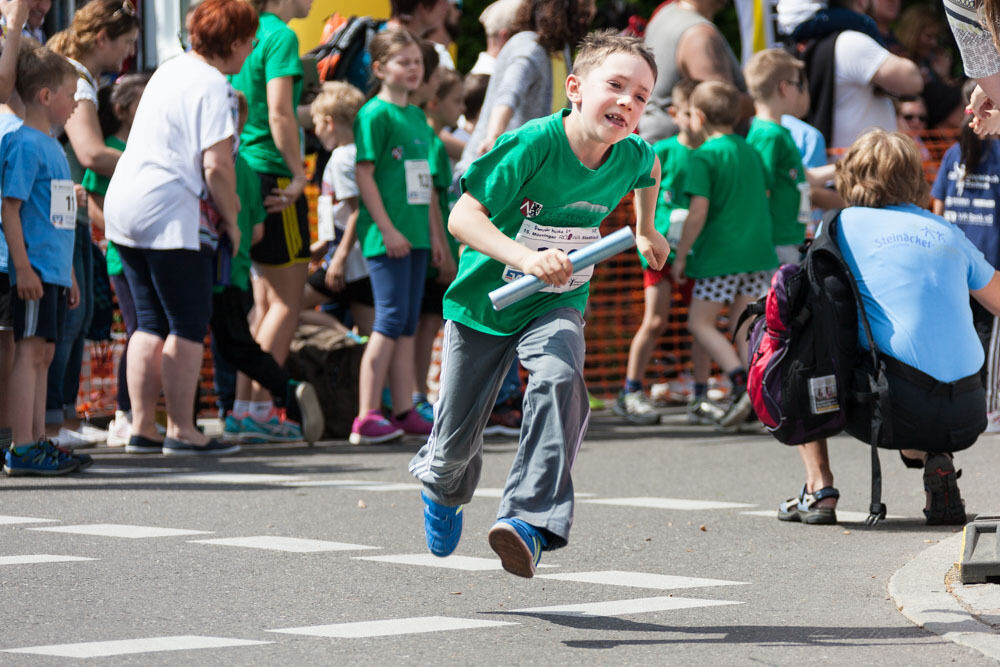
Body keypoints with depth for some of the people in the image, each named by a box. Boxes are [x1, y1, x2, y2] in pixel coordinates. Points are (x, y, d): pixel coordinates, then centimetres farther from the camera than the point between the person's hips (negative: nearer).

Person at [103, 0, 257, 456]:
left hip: (123, 206, 9)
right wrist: (231, 219, -5)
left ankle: (142, 428, 14)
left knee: (152, 324, 13)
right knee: (188, 327, -2)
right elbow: (216, 166, -20)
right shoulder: (213, 86, -12)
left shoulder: (170, 71, 17)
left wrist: (222, 205, 23)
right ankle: (181, 431, -3)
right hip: (173, 215, -9)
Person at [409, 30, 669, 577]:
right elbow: (463, 216, -30)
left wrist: (645, 232, 27)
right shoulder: (533, 144, -27)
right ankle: (443, 487, 47)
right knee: (456, 442, 8)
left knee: (560, 379, -33)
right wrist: (526, 257, -42)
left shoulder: (632, 156, -10)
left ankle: (528, 521, -37)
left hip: (555, 306, 2)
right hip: (485, 301, -2)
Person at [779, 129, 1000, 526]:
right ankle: (936, 464, 9)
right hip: (967, 415, 3)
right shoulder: (947, 232, 17)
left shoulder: (843, 224, 8)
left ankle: (819, 489, 11)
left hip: (900, 411, -3)